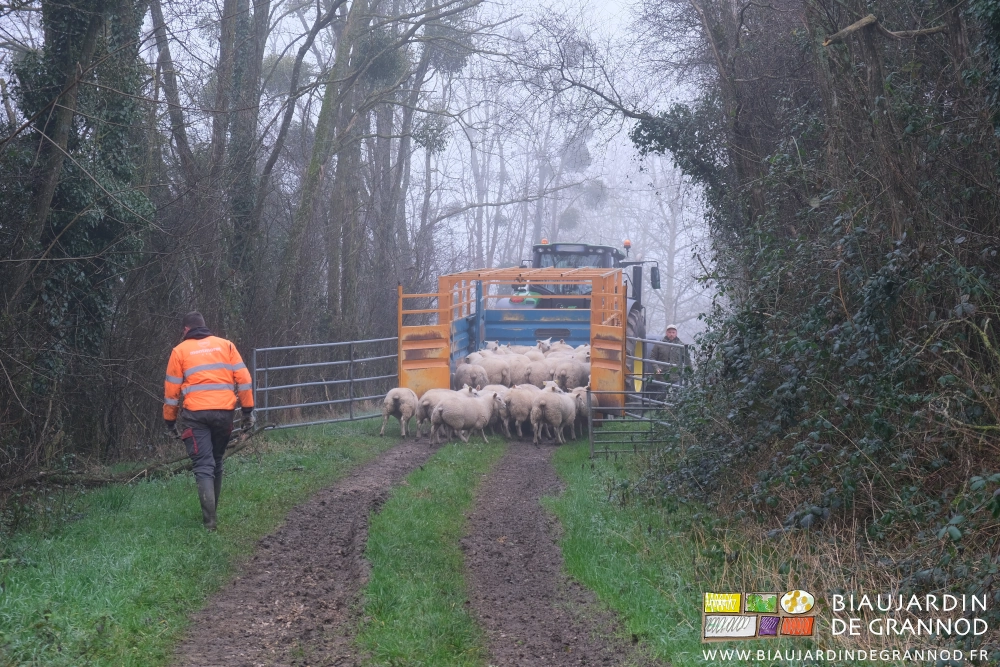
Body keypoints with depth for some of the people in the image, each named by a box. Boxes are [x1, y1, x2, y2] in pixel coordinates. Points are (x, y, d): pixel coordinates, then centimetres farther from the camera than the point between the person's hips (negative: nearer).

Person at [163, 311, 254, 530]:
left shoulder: (180, 350, 7)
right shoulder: (225, 345, 12)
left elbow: (171, 389, 6)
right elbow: (243, 378, 5)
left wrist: (170, 420, 15)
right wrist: (248, 409, 10)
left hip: (195, 414, -2)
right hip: (224, 412, 2)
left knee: (204, 466, -5)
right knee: (216, 463, 18)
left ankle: (209, 519, -17)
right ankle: (211, 511, 24)